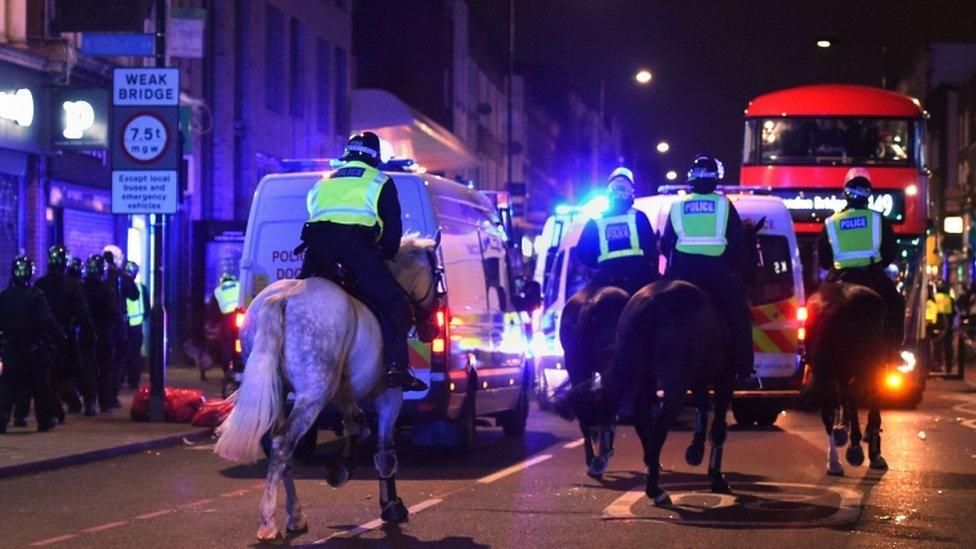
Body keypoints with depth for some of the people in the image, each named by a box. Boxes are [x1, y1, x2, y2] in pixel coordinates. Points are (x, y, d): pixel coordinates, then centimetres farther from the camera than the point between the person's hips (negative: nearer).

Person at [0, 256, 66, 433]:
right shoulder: (35, 296, -12)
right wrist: (60, 337, -8)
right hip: (35, 348, -2)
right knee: (40, 385, 10)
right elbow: (47, 321, -17)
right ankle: (45, 420, 16)